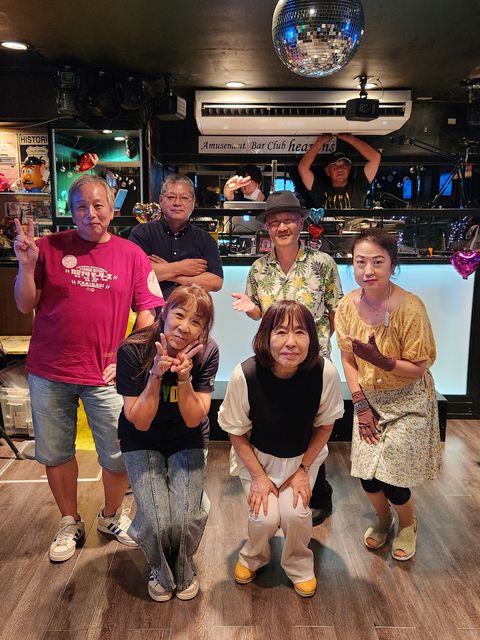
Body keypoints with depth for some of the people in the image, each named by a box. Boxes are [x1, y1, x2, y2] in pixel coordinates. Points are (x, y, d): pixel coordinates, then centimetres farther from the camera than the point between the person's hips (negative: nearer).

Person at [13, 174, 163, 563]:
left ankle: (112, 516, 36)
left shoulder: (131, 254, 1)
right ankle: (70, 523, 38)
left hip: (105, 375, 0)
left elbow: (148, 311, 1)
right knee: (55, 453, 14)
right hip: (49, 374, 1)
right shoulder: (49, 248, 0)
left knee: (118, 456, 7)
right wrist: (26, 264, -13)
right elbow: (25, 306, 2)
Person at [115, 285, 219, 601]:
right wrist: (156, 375, -34)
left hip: (186, 441, 1)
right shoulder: (133, 351, -23)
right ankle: (161, 571, 19)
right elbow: (140, 422, -20)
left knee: (185, 519, -18)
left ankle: (184, 570, 20)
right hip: (142, 442, -1)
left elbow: (194, 419, -17)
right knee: (157, 521, -18)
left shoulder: (207, 353, -18)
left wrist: (184, 378, -34)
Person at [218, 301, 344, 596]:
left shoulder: (325, 372, -26)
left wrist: (304, 469, -9)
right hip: (257, 456, -1)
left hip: (304, 456, 1)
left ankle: (299, 566, 17)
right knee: (265, 517, -15)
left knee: (295, 512, -18)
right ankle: (253, 557, 23)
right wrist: (258, 476, -11)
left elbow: (324, 425, -7)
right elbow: (237, 433, -11)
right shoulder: (245, 375, -29)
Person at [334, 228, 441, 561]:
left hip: (408, 402, -4)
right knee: (365, 470, 3)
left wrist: (380, 360, -34)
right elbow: (348, 359, 0)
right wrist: (360, 403, -5)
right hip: (370, 399, 4)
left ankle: (408, 524, 32)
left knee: (391, 476, -4)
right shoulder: (347, 306, -11)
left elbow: (418, 369, -19)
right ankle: (383, 518, 37)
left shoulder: (410, 307, -25)